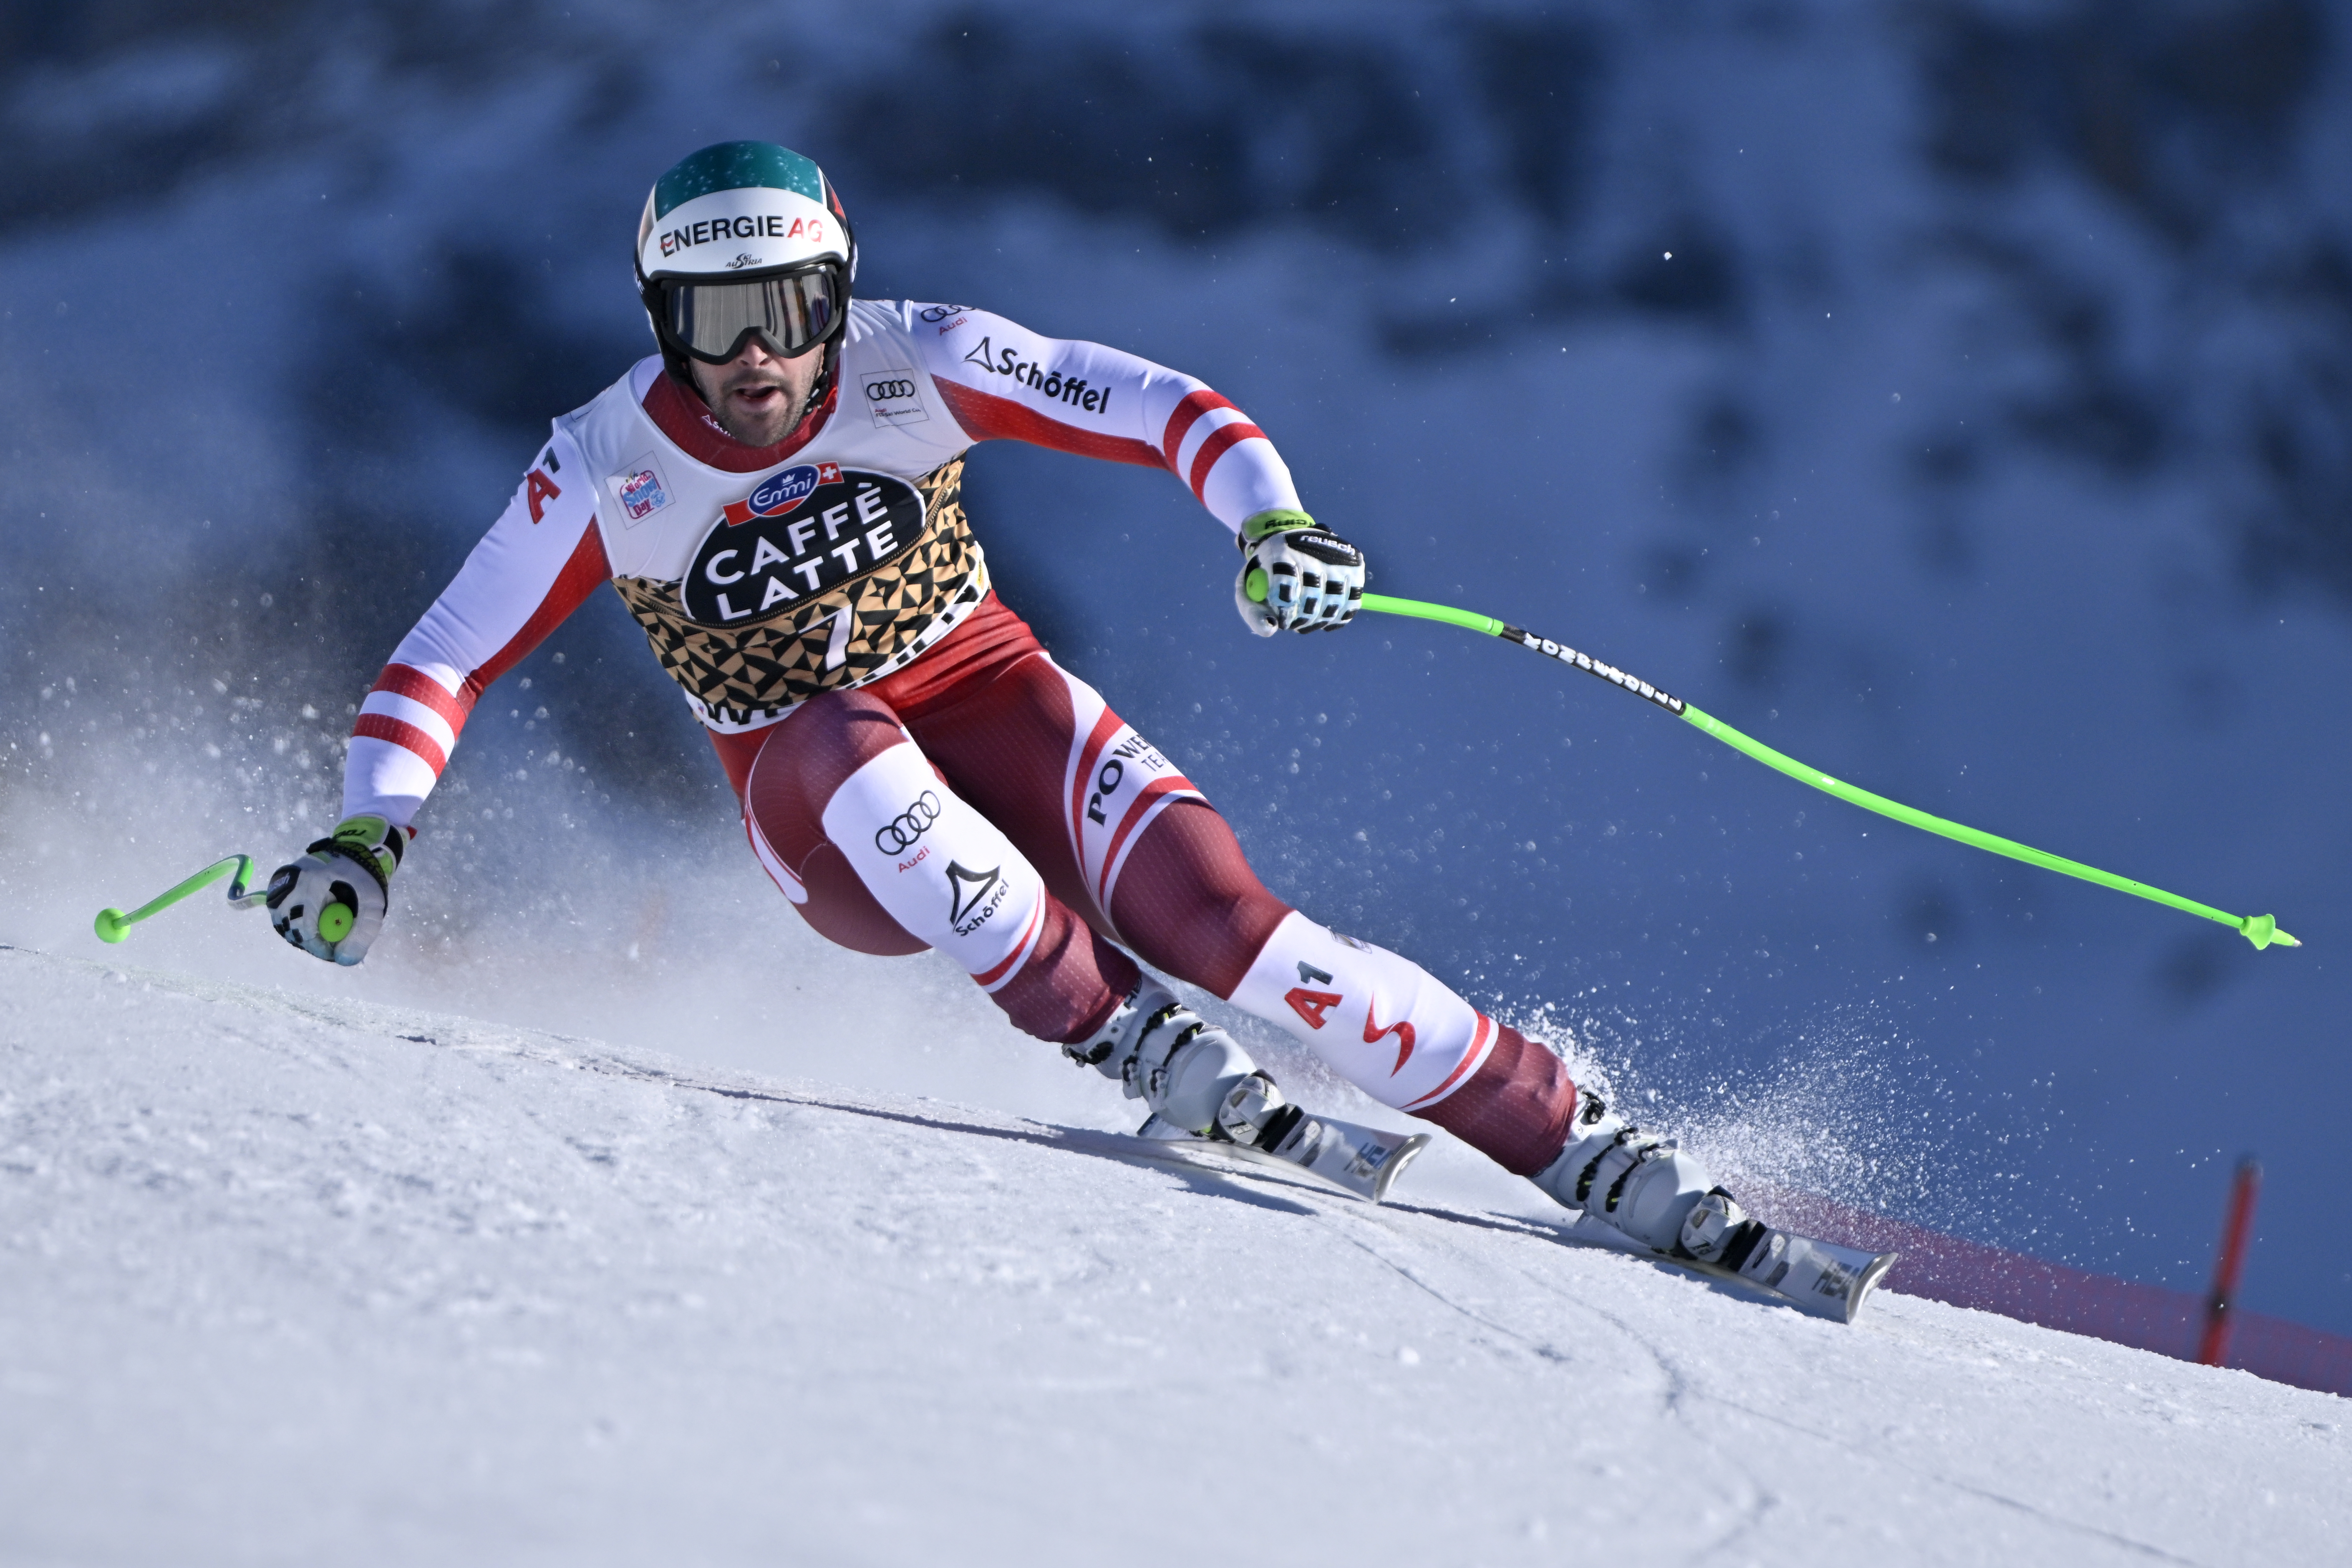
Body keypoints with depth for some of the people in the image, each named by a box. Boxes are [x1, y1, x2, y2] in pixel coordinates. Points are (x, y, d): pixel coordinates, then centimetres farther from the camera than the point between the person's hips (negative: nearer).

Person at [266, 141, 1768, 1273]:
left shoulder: (908, 363, -14)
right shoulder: (609, 467, -13)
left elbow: (1163, 406, -15)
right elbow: (445, 661, -7)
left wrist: (1271, 516, -34)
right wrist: (369, 841, -21)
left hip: (988, 702, 0)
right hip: (829, 830, 0)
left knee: (1211, 916, -24)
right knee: (845, 746, -36)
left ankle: (1581, 1144, -21)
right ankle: (1119, 1031, -29)